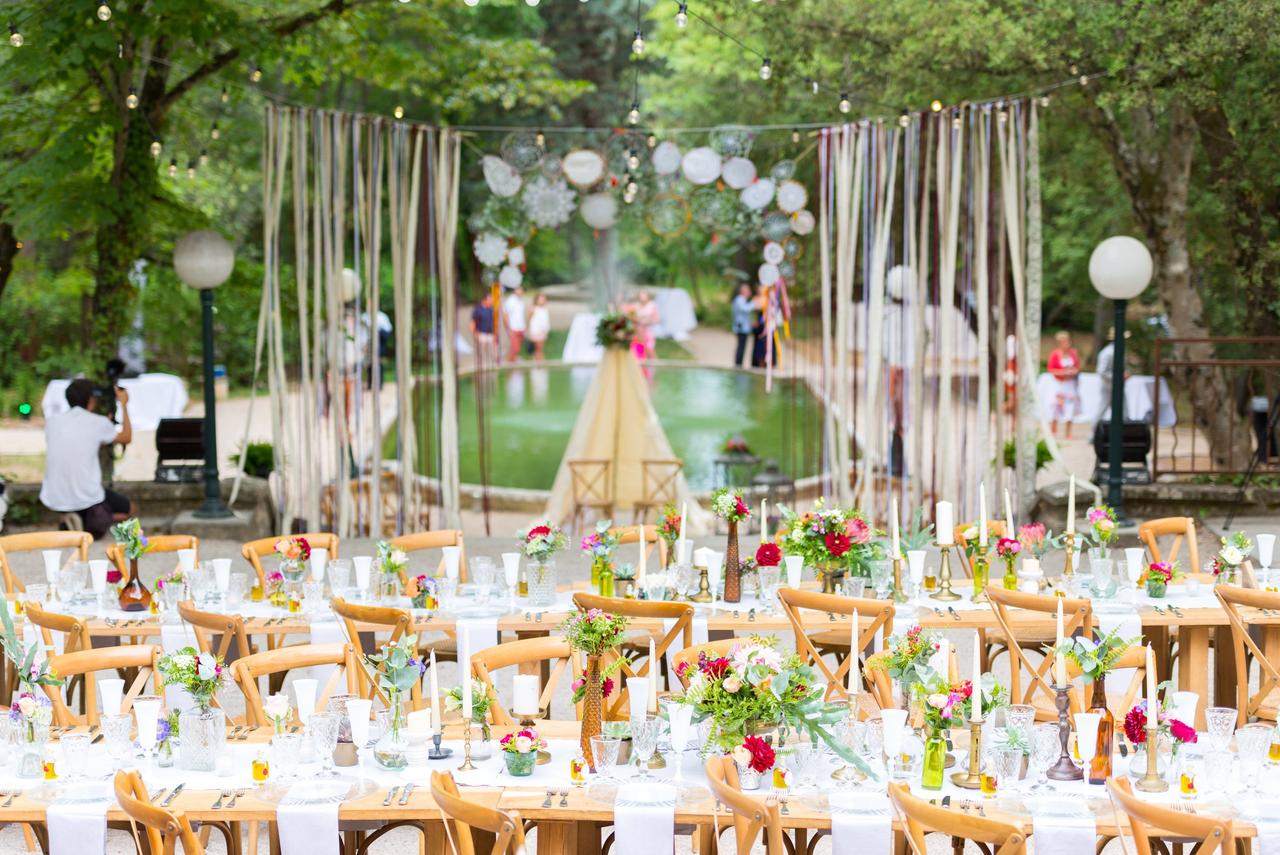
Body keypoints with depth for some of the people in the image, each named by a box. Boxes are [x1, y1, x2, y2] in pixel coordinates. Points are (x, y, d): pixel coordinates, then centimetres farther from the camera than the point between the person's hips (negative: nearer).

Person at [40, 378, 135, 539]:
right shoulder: (99, 423, -6)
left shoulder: (52, 422, 5)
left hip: (53, 500, 5)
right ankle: (92, 522, -6)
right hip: (86, 499, -5)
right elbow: (127, 438, 14)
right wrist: (123, 405, 25)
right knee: (131, 510, 21)